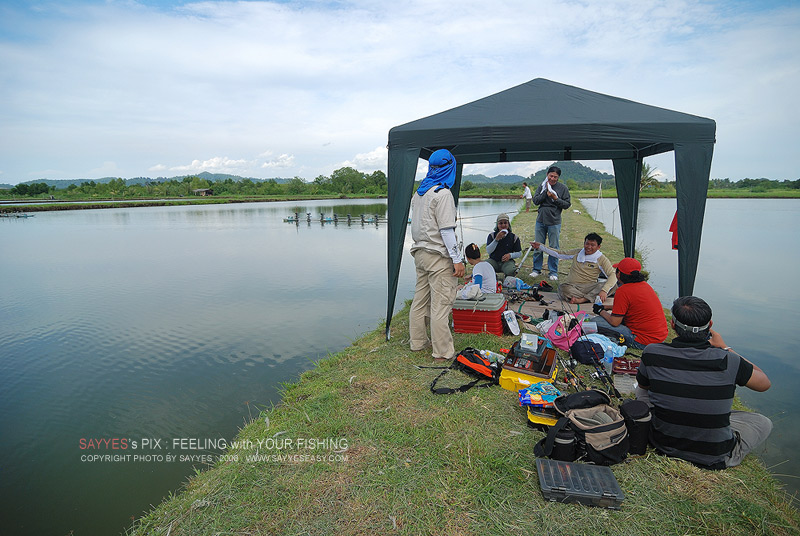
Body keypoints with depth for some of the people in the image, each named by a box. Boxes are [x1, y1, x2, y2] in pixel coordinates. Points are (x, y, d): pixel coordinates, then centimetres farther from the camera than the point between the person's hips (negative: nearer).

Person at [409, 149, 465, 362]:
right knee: (440, 303, -3)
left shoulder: (418, 192, 12)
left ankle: (418, 341, 28)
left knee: (420, 299, 16)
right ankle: (443, 351, 4)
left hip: (420, 253, 9)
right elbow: (446, 230, -18)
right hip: (438, 257, -9)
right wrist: (457, 260, -14)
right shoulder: (442, 193, -14)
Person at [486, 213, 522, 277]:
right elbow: (488, 251, -10)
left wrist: (510, 255, -14)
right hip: (493, 261, 0)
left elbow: (519, 253, 8)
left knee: (511, 271, -35)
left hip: (507, 261, 0)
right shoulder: (492, 235, 3)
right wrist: (496, 239, -20)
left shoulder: (514, 237, 4)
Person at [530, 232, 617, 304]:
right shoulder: (577, 253, 13)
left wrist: (604, 290, -28)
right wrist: (540, 247, 20)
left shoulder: (601, 259, 2)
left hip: (588, 287, -1)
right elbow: (559, 254, 23)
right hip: (571, 286, 1)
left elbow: (613, 275, -9)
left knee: (613, 284, -30)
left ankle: (582, 299, -41)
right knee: (563, 288, -36)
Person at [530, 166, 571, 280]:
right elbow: (535, 200, -1)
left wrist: (556, 198, -13)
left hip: (554, 222, -2)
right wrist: (546, 193, -12)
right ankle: (536, 269, 20)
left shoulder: (563, 188, 0)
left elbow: (567, 204, 0)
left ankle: (553, 272, 13)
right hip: (540, 220, 2)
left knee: (554, 248, 2)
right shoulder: (542, 186, 7)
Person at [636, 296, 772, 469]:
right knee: (764, 423, 25)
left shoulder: (652, 353, -19)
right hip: (713, 459, -1)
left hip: (663, 446, 1)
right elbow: (764, 383, 0)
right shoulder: (728, 361, -23)